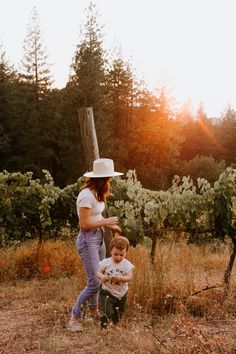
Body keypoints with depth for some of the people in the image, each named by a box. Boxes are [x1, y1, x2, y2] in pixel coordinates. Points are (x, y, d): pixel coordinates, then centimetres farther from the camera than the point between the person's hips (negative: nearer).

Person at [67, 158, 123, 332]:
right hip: (88, 240, -9)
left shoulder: (96, 193, 6)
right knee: (95, 282, -9)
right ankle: (75, 317, 3)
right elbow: (84, 224, -22)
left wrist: (111, 225, 9)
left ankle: (94, 309, 40)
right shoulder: (86, 195, -22)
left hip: (99, 237, 9)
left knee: (99, 277, 20)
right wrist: (106, 221, -14)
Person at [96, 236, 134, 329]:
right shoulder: (106, 262, -11)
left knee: (119, 313, 20)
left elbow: (129, 277, -15)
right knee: (107, 312, -16)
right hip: (107, 292, -2)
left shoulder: (127, 264, -10)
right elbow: (98, 272, -7)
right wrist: (102, 276, -30)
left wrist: (120, 278, -34)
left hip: (121, 293, 3)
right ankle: (103, 327, 6)